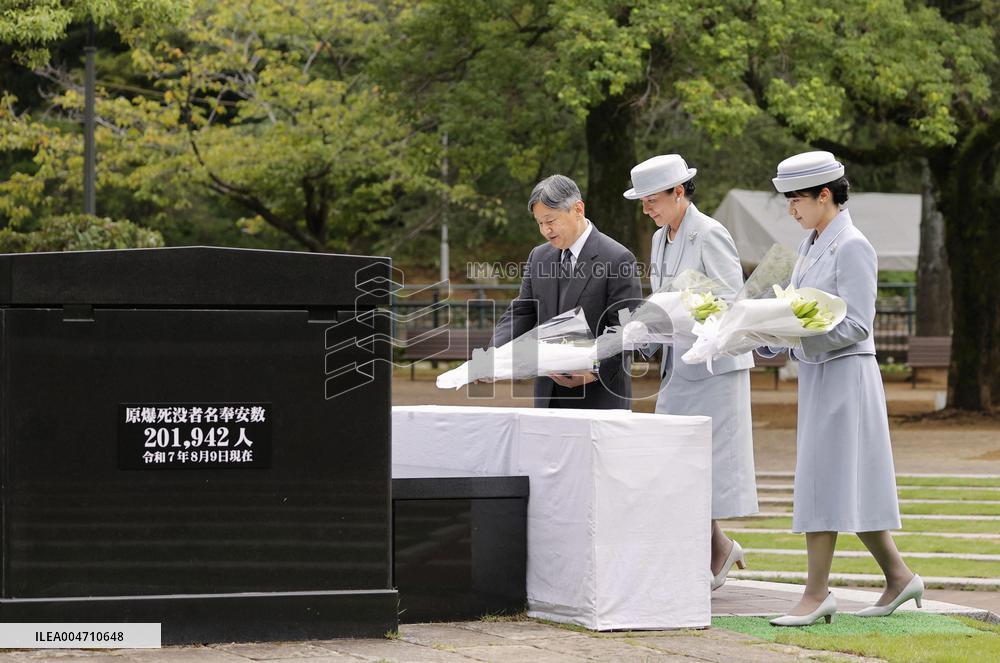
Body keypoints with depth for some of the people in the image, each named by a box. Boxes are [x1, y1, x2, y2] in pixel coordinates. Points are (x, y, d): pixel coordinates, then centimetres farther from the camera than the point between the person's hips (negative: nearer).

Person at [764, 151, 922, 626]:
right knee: (847, 487, 12)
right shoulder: (812, 245, 13)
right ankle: (898, 578, 20)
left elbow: (855, 326, -19)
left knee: (824, 481, -8)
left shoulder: (852, 248, -14)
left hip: (844, 373, -9)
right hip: (816, 373, 9)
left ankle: (816, 595, -5)